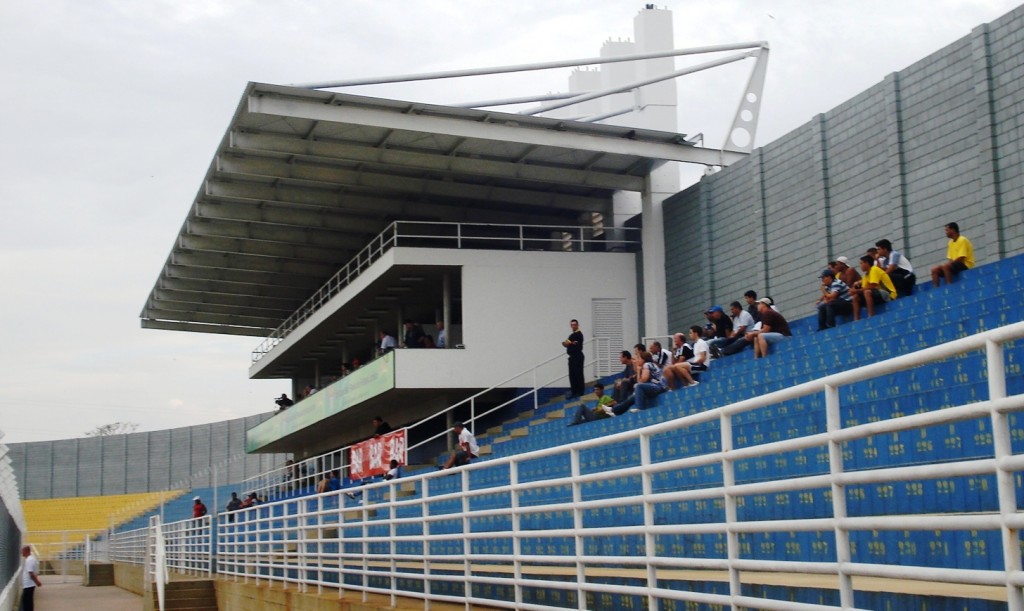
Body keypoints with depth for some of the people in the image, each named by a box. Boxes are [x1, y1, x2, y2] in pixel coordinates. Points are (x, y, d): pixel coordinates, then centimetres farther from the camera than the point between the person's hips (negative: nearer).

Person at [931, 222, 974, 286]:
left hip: (965, 265, -8)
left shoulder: (962, 240, -11)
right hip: (953, 265, 9)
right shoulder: (950, 242, 15)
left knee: (945, 266, -33)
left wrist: (949, 263, -15)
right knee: (934, 270, -6)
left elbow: (961, 258, -18)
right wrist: (948, 263, -8)